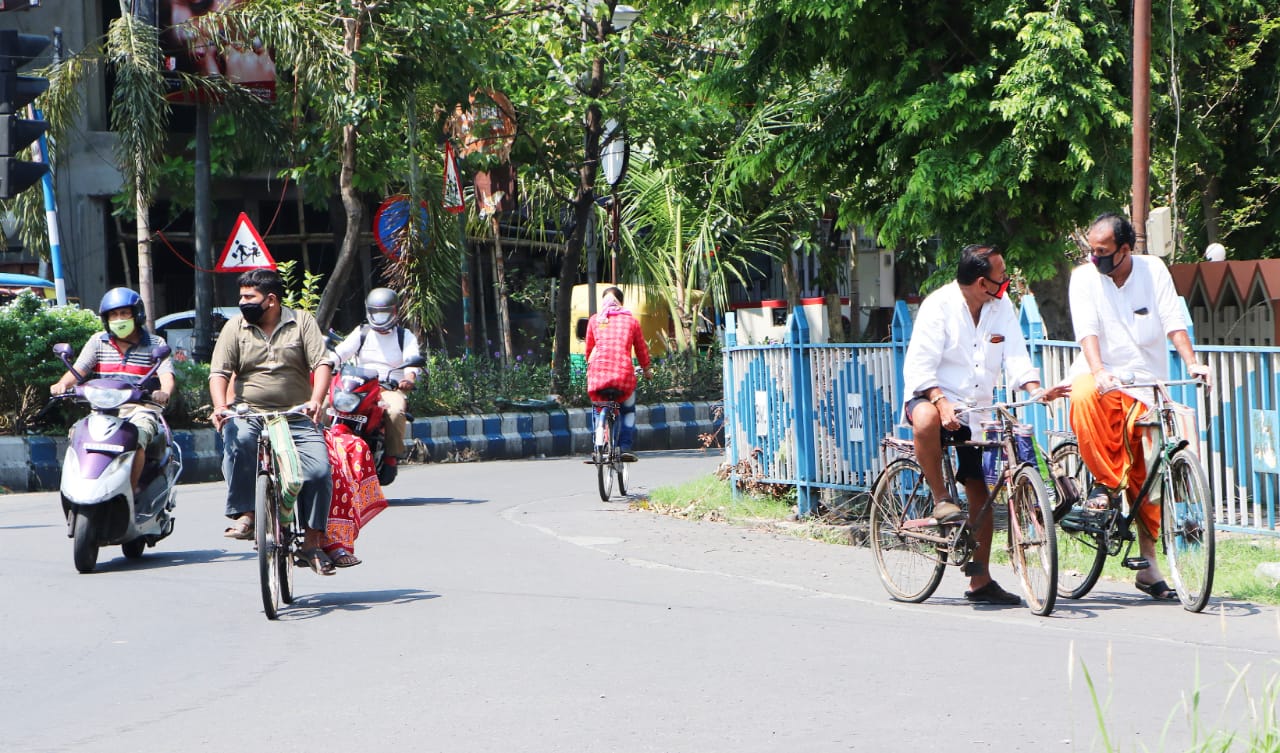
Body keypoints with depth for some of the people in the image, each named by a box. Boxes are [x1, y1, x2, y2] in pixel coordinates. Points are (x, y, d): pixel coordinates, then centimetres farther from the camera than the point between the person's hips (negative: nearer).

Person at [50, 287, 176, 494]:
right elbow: (78, 370, 3)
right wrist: (62, 384, -20)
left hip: (142, 409, -3)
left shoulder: (155, 344, 6)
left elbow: (167, 376, -8)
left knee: (136, 438, -33)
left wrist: (164, 392, -32)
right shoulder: (98, 342, 13)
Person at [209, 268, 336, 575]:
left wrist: (316, 401, -21)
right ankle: (244, 515, -27)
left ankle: (313, 541, -1)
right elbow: (219, 372, 0)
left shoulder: (302, 322, 5)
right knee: (237, 439, -34)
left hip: (297, 418, 0)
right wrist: (220, 406, -19)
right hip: (249, 415, 0)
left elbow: (322, 363, -3)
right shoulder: (235, 328, 8)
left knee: (319, 472, -16)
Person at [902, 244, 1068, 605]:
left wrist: (1036, 390, -22)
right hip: (930, 396, -5)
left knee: (980, 492, 4)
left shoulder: (1001, 306, 2)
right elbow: (919, 365, -19)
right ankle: (940, 500, -22)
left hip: (974, 409, 5)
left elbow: (1015, 355, -3)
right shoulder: (939, 305, -14)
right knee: (926, 420, -42)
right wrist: (941, 402, -35)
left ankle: (980, 582, 12)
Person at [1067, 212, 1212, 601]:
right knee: (1085, 396, -38)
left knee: (1146, 474, -1)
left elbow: (1173, 322, -7)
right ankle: (1105, 480, -21)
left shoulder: (1153, 270, 0)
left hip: (1145, 382, 1)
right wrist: (1098, 370, -33)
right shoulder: (1084, 277, -4)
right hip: (1101, 376, -1)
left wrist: (1192, 364, -21)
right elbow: (1087, 330, -16)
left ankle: (1148, 564, 8)